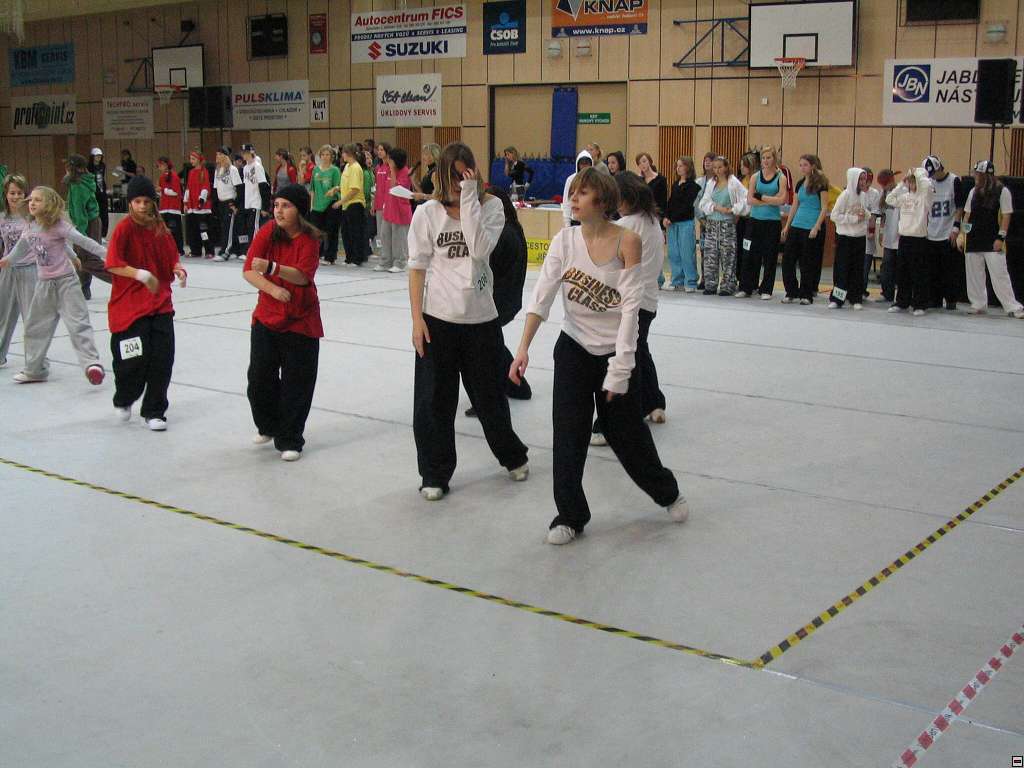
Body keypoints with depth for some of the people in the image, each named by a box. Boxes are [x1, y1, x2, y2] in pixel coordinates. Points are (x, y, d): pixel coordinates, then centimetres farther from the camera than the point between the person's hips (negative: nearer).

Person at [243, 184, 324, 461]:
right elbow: (249, 271, -13)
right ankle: (268, 426, 32)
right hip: (267, 315, 2)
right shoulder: (267, 232, -6)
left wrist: (272, 267, -40)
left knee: (296, 383, 1)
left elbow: (303, 275, -24)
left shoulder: (310, 238, -10)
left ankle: (290, 441, 14)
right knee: (259, 377, 6)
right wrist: (272, 288, -30)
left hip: (301, 320, -2)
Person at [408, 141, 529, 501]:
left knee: (490, 394, 15)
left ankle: (513, 455, 39)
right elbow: (417, 268, -1)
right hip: (438, 319, 0)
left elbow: (480, 249, -19)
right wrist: (417, 319, -6)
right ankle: (435, 475, 18)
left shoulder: (490, 206, -1)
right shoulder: (427, 213, -2)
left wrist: (469, 198, -19)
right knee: (434, 400, 3)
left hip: (481, 318, 1)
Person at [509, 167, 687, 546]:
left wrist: (619, 368, -19)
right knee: (567, 434, -1)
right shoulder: (565, 240, -6)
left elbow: (631, 306, -16)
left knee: (627, 435, 10)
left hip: (616, 351, -2)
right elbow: (542, 296, -11)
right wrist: (523, 349, -23)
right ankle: (570, 515, 15)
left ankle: (667, 492, 37)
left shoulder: (627, 241, -15)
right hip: (574, 350, 3)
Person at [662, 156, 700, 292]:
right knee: (673, 254, 7)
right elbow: (670, 202, 14)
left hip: (686, 223, -7)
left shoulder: (693, 185, -5)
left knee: (687, 253, -6)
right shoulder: (675, 184, 17)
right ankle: (677, 282, 15)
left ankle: (690, 283, 0)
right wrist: (666, 217, -1)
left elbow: (687, 205, -12)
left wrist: (672, 219, -13)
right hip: (672, 223, 7)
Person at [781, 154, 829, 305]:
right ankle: (791, 292, 14)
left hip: (812, 228, -6)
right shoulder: (800, 184, 12)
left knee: (807, 263, 0)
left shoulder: (820, 184, -6)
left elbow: (824, 208, -9)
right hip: (796, 226, 6)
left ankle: (806, 295, 11)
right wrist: (787, 226, 14)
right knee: (787, 259, 3)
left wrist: (817, 227, -17)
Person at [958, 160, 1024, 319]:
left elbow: (1006, 215, -7)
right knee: (974, 275, 8)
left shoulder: (1002, 191, -5)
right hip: (973, 240, 6)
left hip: (993, 241, -6)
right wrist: (963, 234, 10)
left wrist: (1001, 237, -12)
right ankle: (978, 305, 20)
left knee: (999, 275, -8)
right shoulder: (973, 192, 11)